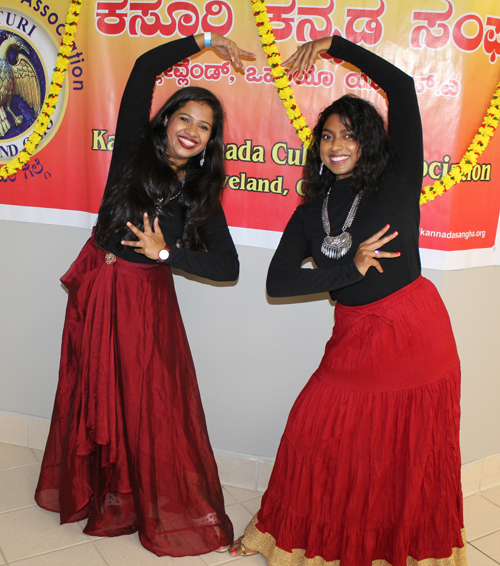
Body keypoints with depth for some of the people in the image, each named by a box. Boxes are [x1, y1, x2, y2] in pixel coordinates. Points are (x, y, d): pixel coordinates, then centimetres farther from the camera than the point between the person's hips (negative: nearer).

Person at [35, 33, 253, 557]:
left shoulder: (201, 195, -3)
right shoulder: (133, 151, -5)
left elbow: (227, 268, -8)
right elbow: (143, 68, -11)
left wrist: (165, 253, -14)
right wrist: (204, 40, -4)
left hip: (146, 299, 0)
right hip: (96, 289, 1)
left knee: (150, 405, 4)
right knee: (93, 394, 14)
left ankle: (161, 507, 24)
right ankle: (90, 490, 37)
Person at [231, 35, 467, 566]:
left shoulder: (397, 180, -5)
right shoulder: (310, 212, 6)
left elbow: (402, 88, -14)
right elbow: (277, 282, -4)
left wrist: (335, 45, -8)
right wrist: (352, 269, -14)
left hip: (413, 331, -3)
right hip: (355, 336, 4)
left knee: (407, 449, 6)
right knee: (316, 429, 6)